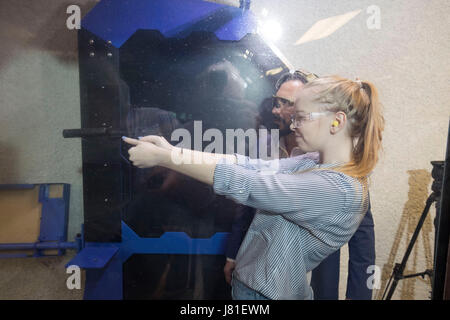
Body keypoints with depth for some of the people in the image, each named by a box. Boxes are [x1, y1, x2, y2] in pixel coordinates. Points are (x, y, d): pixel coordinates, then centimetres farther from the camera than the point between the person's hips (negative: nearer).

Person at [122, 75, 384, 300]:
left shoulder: (339, 189, -27)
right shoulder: (311, 166, -2)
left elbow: (240, 184, -29)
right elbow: (252, 166, -9)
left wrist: (160, 157, -22)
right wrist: (172, 150, -14)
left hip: (269, 293, -6)